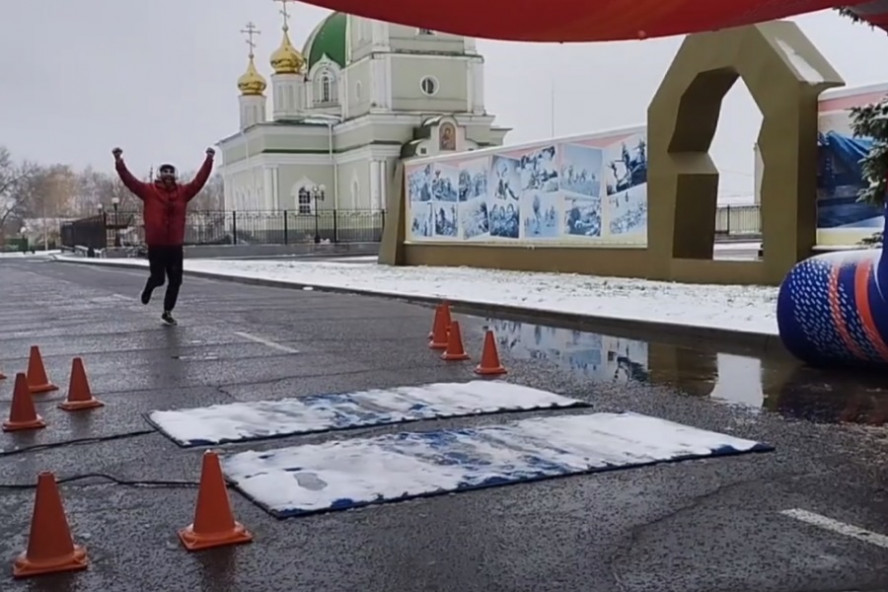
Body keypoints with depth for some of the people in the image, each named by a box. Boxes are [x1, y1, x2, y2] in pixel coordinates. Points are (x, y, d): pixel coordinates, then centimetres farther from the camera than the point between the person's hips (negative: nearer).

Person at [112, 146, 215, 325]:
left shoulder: (183, 191, 4)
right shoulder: (149, 191, -4)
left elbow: (199, 180, 2)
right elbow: (129, 180, -10)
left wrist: (209, 160, -4)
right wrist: (119, 162, -21)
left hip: (175, 245, 3)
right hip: (156, 245, -3)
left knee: (175, 280, 4)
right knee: (158, 278, 0)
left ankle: (168, 311, 19)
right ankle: (148, 288, 37)